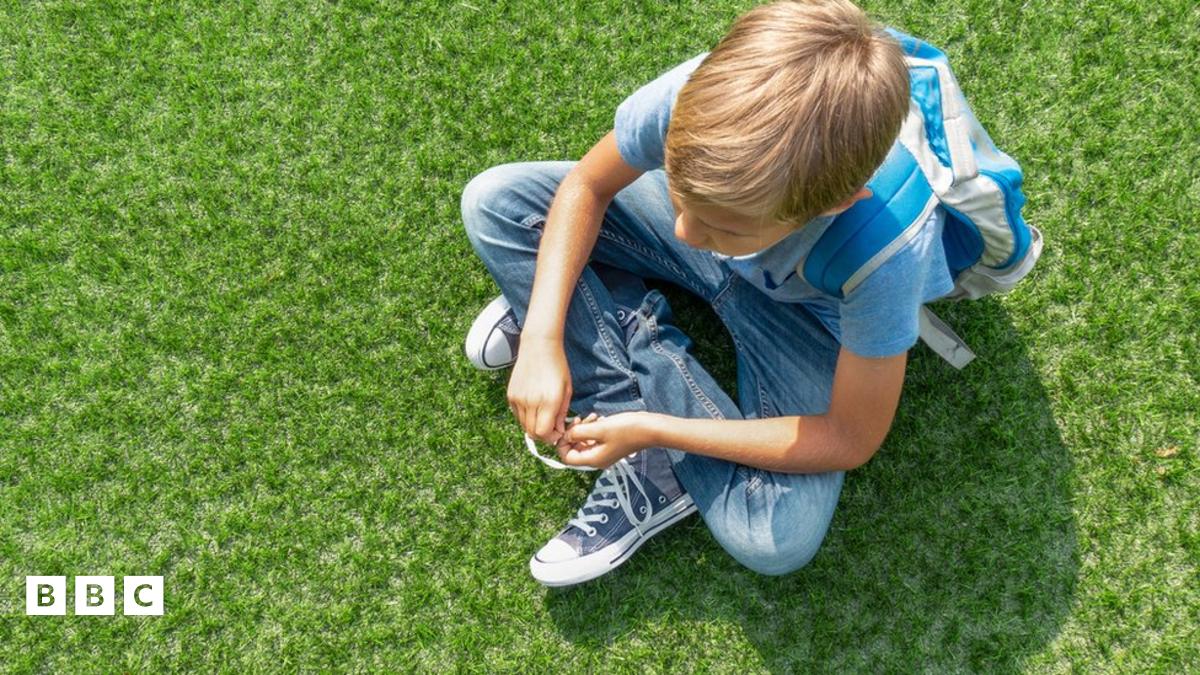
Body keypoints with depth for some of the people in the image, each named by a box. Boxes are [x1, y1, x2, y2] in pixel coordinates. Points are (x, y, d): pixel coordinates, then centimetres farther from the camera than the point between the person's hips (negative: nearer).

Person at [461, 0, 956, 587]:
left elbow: (851, 441, -26)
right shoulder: (698, 96, -35)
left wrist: (654, 430, -29)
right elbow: (585, 187, -13)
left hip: (802, 309, -3)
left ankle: (634, 328, -5)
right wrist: (542, 339, -24)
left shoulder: (886, 255, -40)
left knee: (776, 540, -25)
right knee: (495, 202, -15)